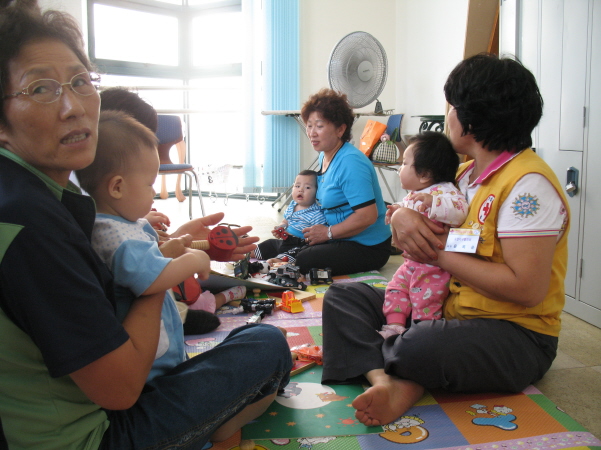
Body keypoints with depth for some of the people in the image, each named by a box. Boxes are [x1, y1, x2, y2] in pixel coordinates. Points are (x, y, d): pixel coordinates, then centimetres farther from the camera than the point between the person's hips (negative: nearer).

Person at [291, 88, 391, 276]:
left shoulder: (351, 162, -21)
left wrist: (328, 232, -15)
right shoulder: (324, 157, 9)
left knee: (302, 262, -23)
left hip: (368, 246, -9)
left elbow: (367, 216, -26)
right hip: (339, 239, 9)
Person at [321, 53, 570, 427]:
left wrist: (439, 252, -18)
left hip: (517, 336, -9)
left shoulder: (528, 184, -17)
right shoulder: (467, 174, 11)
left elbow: (526, 289, -25)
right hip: (448, 310, 9)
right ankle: (383, 379, -24)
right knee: (342, 297, -1)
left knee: (420, 347, -40)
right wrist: (402, 217, -11)